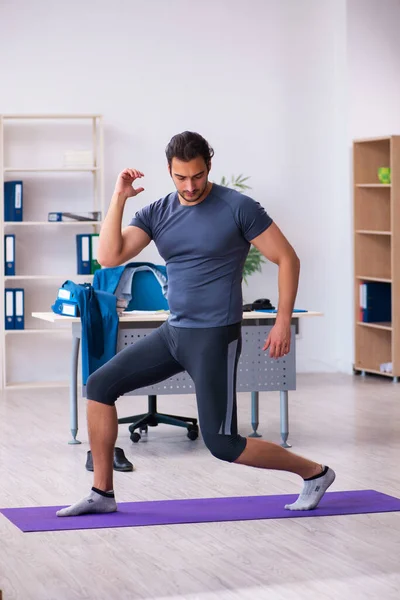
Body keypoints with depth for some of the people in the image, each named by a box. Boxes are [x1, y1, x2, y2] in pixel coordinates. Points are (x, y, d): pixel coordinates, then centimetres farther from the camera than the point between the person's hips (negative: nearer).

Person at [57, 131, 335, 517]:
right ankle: (102, 493, 11)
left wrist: (283, 322, -14)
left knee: (222, 445, -7)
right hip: (172, 333, 7)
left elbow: (287, 259, -9)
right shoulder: (156, 214, 2)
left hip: (215, 339, -6)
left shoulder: (238, 208, -12)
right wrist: (119, 197, -13)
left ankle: (314, 473, 12)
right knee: (100, 385, 3)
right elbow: (108, 257, -10)